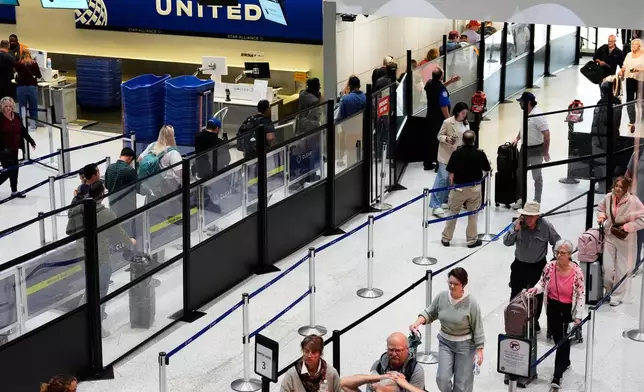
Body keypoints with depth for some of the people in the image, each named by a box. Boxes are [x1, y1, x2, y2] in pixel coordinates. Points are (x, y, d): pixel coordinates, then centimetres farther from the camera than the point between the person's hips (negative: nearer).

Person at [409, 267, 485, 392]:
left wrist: (479, 350, -11)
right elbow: (429, 313, 6)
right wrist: (417, 323, -11)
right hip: (445, 342, 3)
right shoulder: (442, 297, -9)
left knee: (462, 382, 4)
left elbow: (477, 328, -13)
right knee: (442, 378, -4)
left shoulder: (471, 303, -19)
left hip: (465, 345, -3)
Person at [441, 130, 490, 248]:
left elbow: (451, 175, -10)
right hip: (474, 188, 0)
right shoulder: (480, 154, -12)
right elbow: (487, 169, 5)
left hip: (458, 187, 0)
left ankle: (446, 238, 19)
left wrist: (452, 187, 5)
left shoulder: (456, 154, -13)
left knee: (452, 213, 14)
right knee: (473, 215, 13)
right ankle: (472, 240, 19)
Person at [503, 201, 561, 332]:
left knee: (537, 295, 11)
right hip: (520, 265, 1)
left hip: (538, 266, -1)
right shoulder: (518, 224, -13)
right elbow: (507, 242, -15)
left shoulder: (546, 226, -17)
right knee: (516, 294, 10)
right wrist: (516, 229, -26)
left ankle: (534, 321, 31)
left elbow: (557, 243, -5)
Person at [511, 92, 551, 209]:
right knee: (520, 173, 14)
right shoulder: (526, 113, 2)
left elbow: (546, 134, -23)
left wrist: (546, 152, -19)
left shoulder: (538, 116, -24)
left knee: (537, 176, 6)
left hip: (536, 150, -8)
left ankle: (537, 201, 19)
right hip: (525, 148, 8)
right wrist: (517, 138, 8)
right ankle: (521, 199, 25)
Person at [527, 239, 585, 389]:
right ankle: (565, 361, 45)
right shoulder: (550, 267, -12)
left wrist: (578, 316, -11)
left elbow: (581, 295, -13)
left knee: (563, 339, -4)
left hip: (568, 309, -4)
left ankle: (557, 375, 1)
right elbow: (542, 283, 3)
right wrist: (535, 289, -20)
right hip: (553, 307, 4)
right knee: (557, 336, 17)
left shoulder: (577, 271, -20)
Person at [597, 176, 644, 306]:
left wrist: (627, 227, -20)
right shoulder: (608, 197, -7)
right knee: (607, 268, 6)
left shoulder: (633, 201, -20)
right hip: (609, 236, 3)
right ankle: (609, 290, 33)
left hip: (625, 239, -3)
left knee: (622, 269, 8)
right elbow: (601, 208, 15)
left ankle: (617, 296, 25)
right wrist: (601, 216, -5)